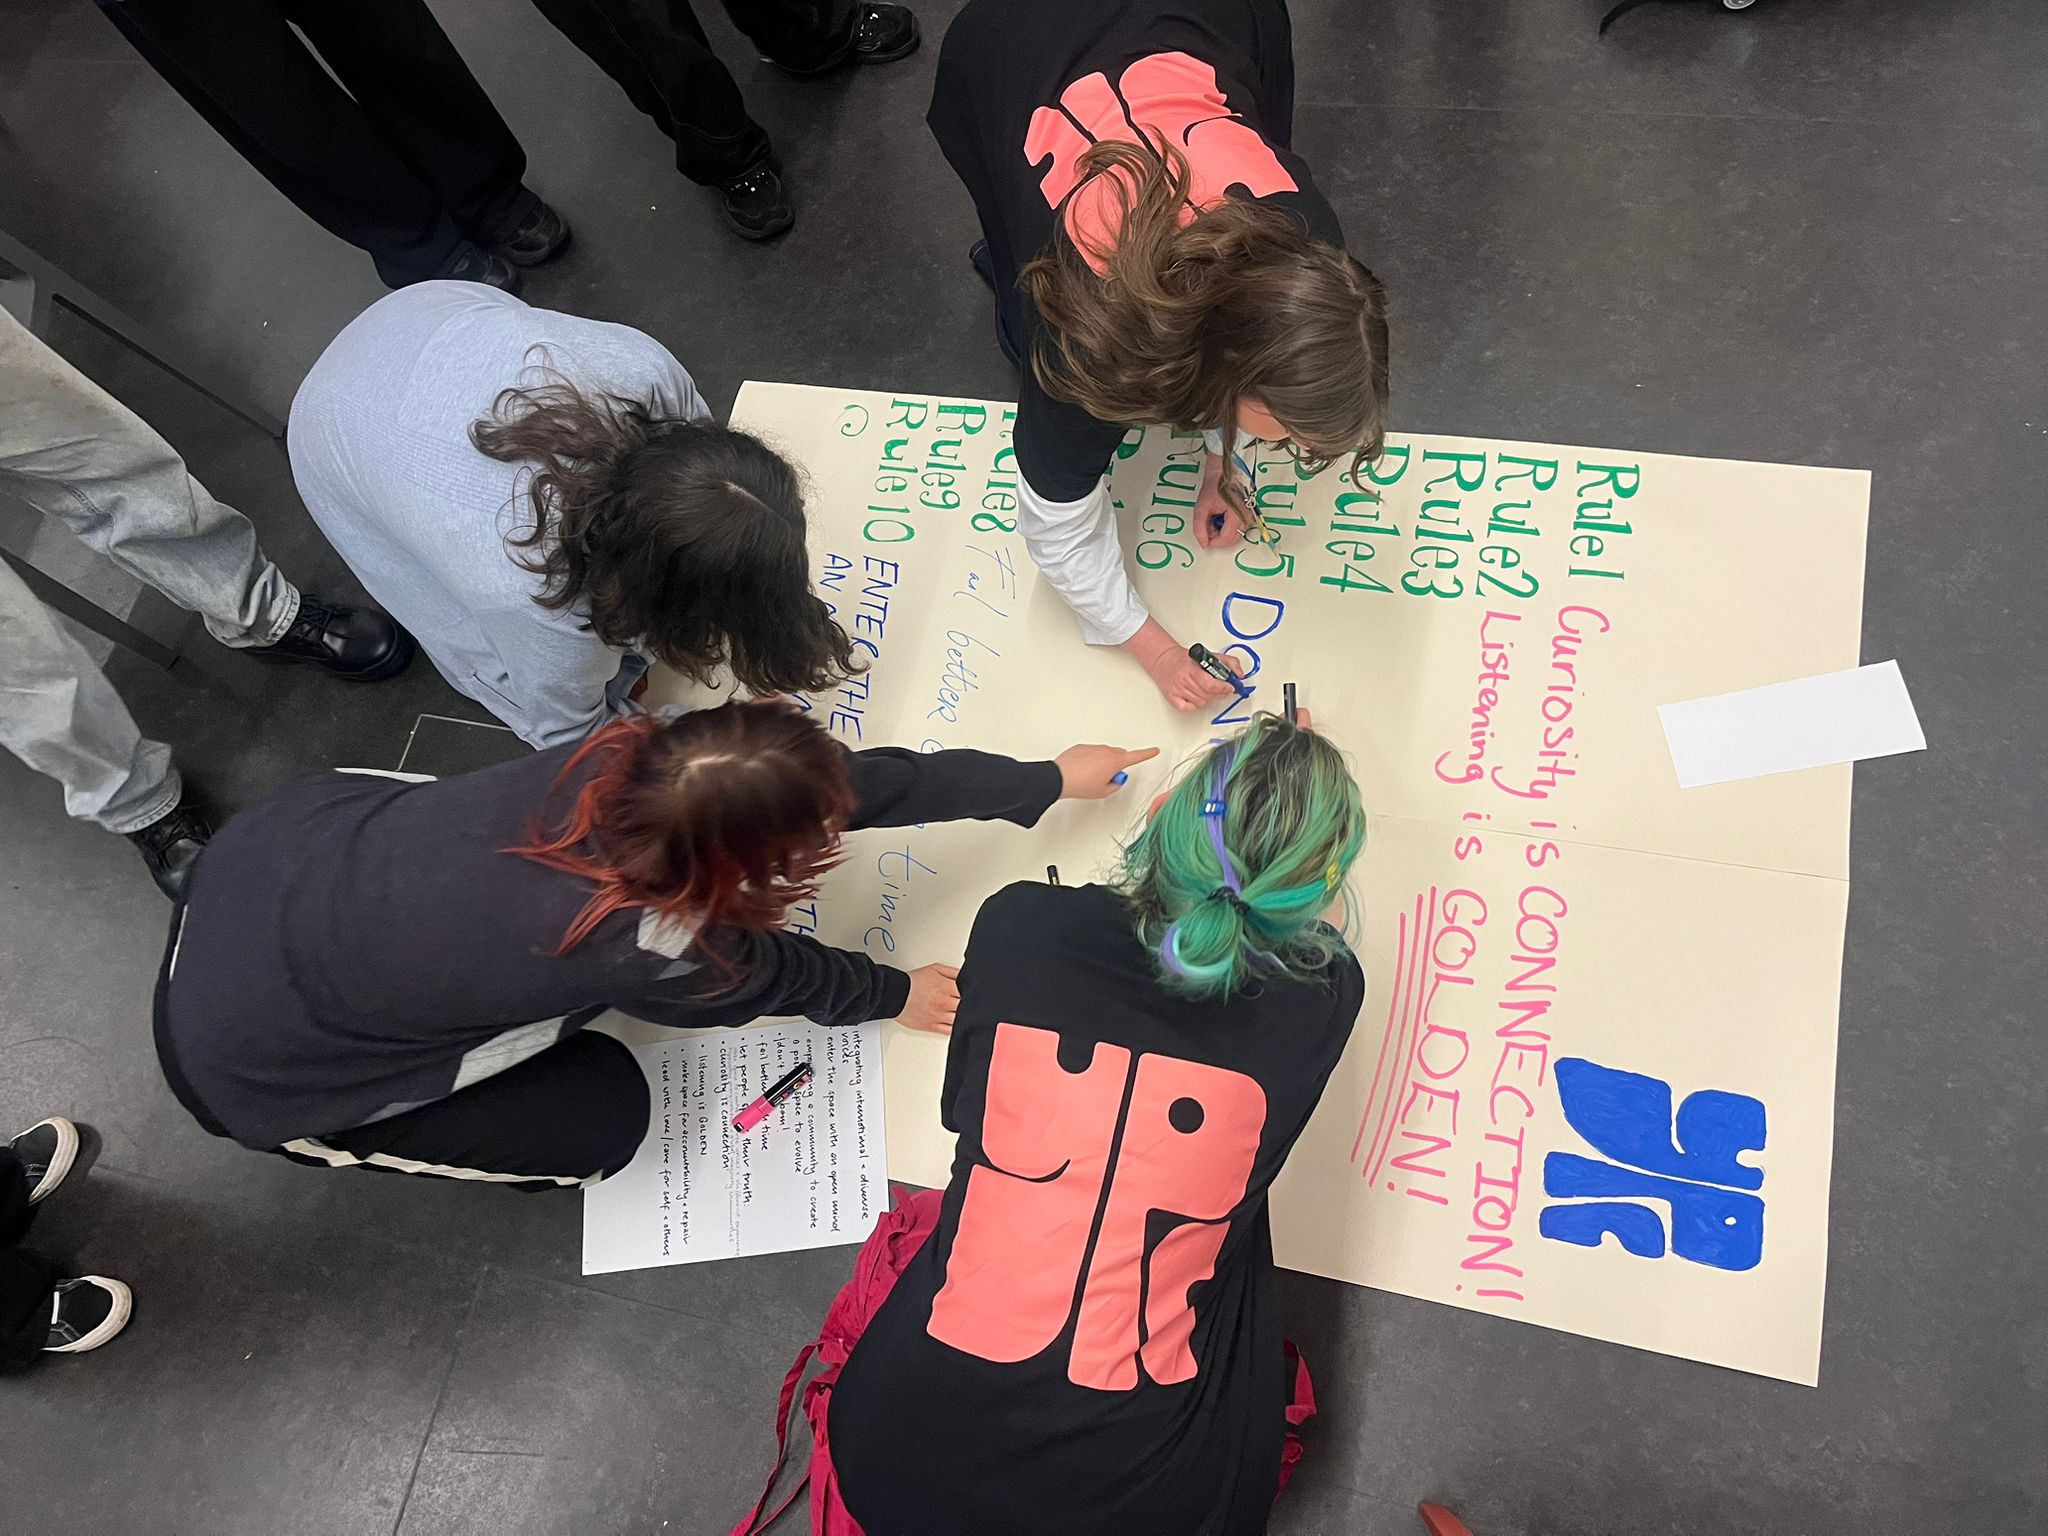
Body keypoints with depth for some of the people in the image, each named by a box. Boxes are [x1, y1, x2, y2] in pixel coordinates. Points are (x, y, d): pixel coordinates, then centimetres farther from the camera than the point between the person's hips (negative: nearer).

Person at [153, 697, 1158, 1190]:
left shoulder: (633, 755, -18)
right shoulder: (641, 947, -33)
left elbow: (854, 779, -9)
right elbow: (766, 973, -10)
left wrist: (1045, 781, 1)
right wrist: (894, 996, 9)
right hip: (242, 1055, -6)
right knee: (602, 1115, 3)